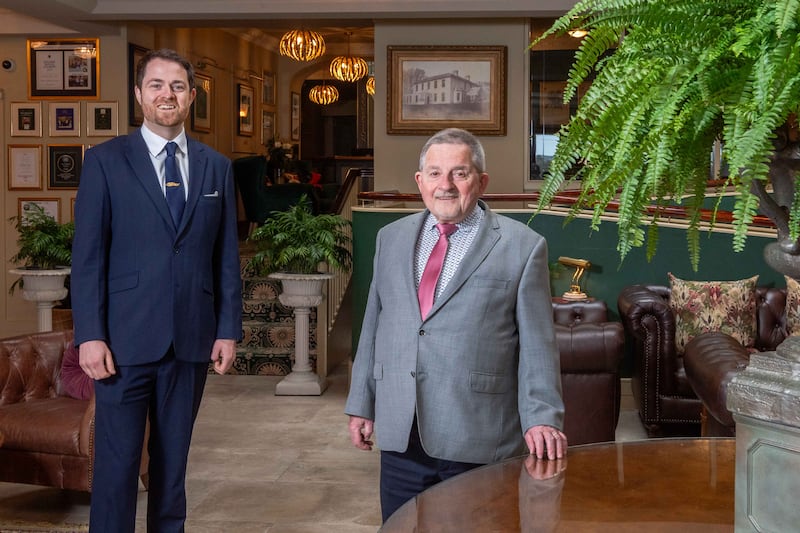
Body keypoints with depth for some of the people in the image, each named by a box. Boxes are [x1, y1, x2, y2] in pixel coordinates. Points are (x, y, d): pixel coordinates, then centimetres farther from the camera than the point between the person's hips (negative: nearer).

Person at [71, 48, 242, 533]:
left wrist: (229, 329, 5)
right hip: (126, 338, -3)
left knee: (173, 457, 12)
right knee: (117, 459, 0)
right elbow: (88, 255, -3)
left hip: (191, 338, 3)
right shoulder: (105, 161, 0)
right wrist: (90, 335, -10)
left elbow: (227, 256, 10)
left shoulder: (216, 167, 9)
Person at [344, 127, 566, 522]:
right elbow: (372, 326, 15)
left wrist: (542, 418, -11)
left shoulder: (522, 247, -3)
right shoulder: (391, 239, 11)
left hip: (477, 435, -4)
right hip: (399, 434, 4)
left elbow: (537, 343, -4)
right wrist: (361, 403, 13)